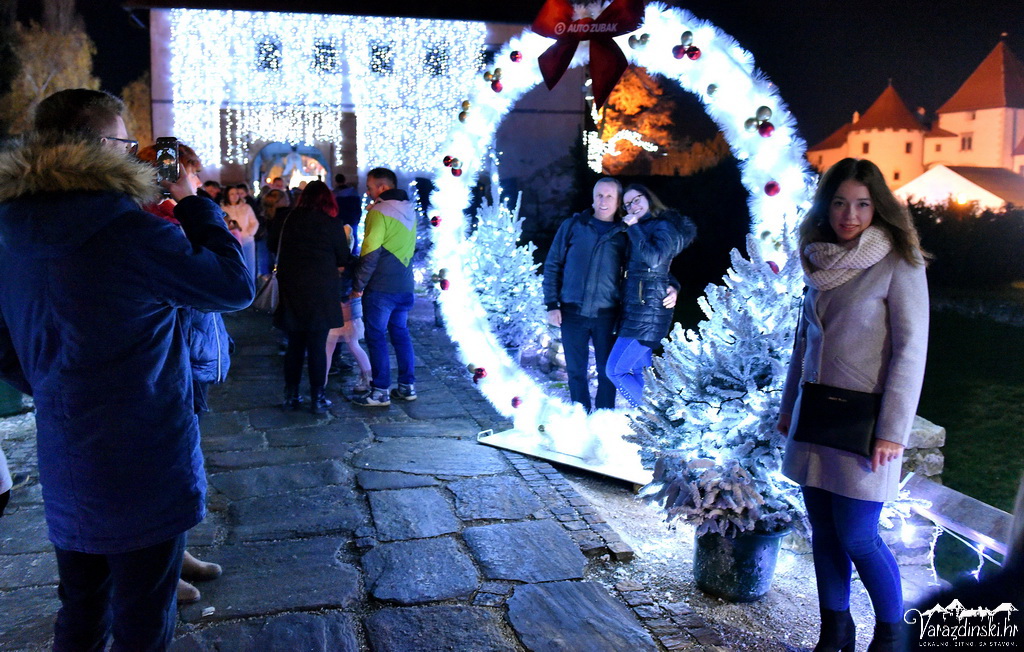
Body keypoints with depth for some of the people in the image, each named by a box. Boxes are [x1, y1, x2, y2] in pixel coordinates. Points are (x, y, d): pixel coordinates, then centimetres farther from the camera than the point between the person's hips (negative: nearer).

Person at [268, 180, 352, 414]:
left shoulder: (288, 219, 2)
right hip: (321, 293, -3)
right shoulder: (331, 223, -6)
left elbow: (273, 245, 17)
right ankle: (317, 399, 6)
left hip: (291, 291, 3)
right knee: (318, 347, 3)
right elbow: (344, 259, 1)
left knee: (294, 345, 13)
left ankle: (291, 396, 18)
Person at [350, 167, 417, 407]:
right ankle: (407, 386, 19)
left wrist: (358, 285, -9)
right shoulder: (409, 211, 11)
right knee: (401, 333, 15)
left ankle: (380, 392, 4)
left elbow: (369, 254, -17)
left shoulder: (379, 212, -14)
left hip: (380, 288, -7)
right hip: (404, 286, 8)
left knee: (376, 337, 1)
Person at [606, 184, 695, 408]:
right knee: (640, 372, 12)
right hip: (634, 311, 9)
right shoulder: (641, 229, 18)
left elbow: (655, 259, -25)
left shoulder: (663, 226, -8)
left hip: (648, 312, -9)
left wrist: (634, 228, -17)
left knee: (615, 370, -9)